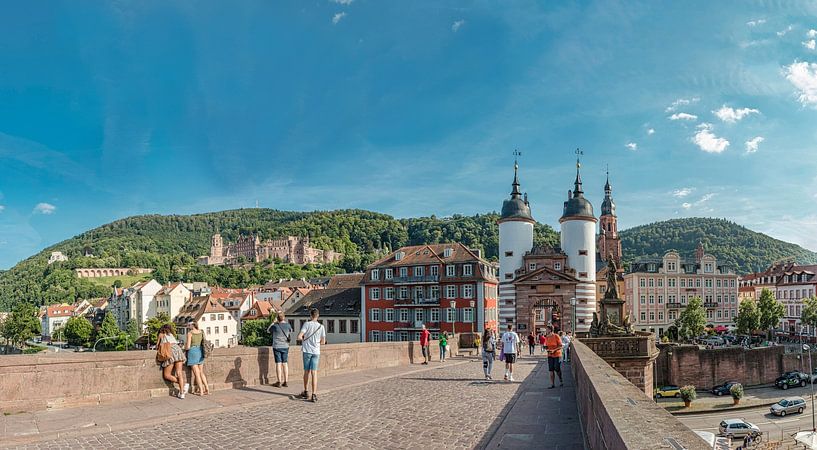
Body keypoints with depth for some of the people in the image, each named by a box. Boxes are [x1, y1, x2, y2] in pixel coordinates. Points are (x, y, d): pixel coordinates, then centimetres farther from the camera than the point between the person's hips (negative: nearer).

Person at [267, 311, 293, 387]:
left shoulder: (275, 326, -12)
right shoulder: (288, 325, -4)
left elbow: (268, 331, 8)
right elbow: (291, 331, 18)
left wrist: (274, 322, 11)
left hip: (277, 347, -3)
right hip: (285, 347, 3)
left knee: (278, 364, 0)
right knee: (285, 364, 9)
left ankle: (279, 382, 3)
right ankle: (285, 382, 13)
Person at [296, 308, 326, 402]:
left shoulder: (306, 324, -7)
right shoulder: (321, 326, 1)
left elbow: (299, 337, -15)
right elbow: (323, 342, 6)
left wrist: (303, 339, 7)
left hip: (307, 351, -1)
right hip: (316, 352, 1)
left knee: (306, 372, 13)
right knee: (314, 373, 0)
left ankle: (305, 392, 24)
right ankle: (314, 395, -7)